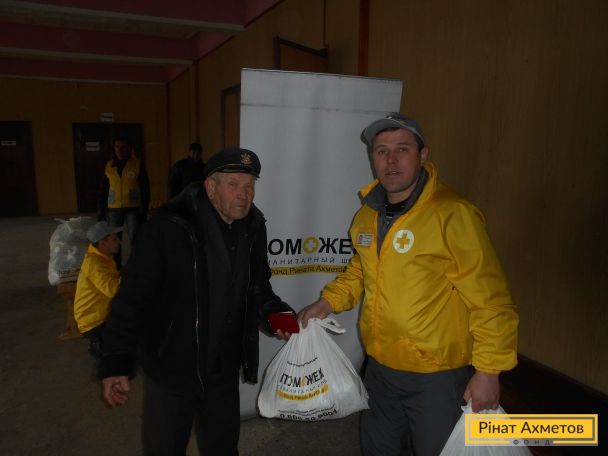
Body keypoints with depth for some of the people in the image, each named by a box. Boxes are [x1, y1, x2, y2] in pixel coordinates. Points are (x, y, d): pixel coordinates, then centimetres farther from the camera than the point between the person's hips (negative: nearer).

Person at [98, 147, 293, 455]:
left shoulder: (253, 230, -3)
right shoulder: (168, 228, -21)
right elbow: (132, 298, -19)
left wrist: (276, 315, -9)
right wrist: (116, 363, -19)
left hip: (224, 372, 5)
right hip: (171, 370, -4)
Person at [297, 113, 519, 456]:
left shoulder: (453, 215, -21)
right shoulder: (367, 215, 1)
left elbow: (490, 299, -19)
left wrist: (488, 370, -18)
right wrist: (328, 302, 3)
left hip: (438, 376, -6)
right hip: (380, 367, 6)